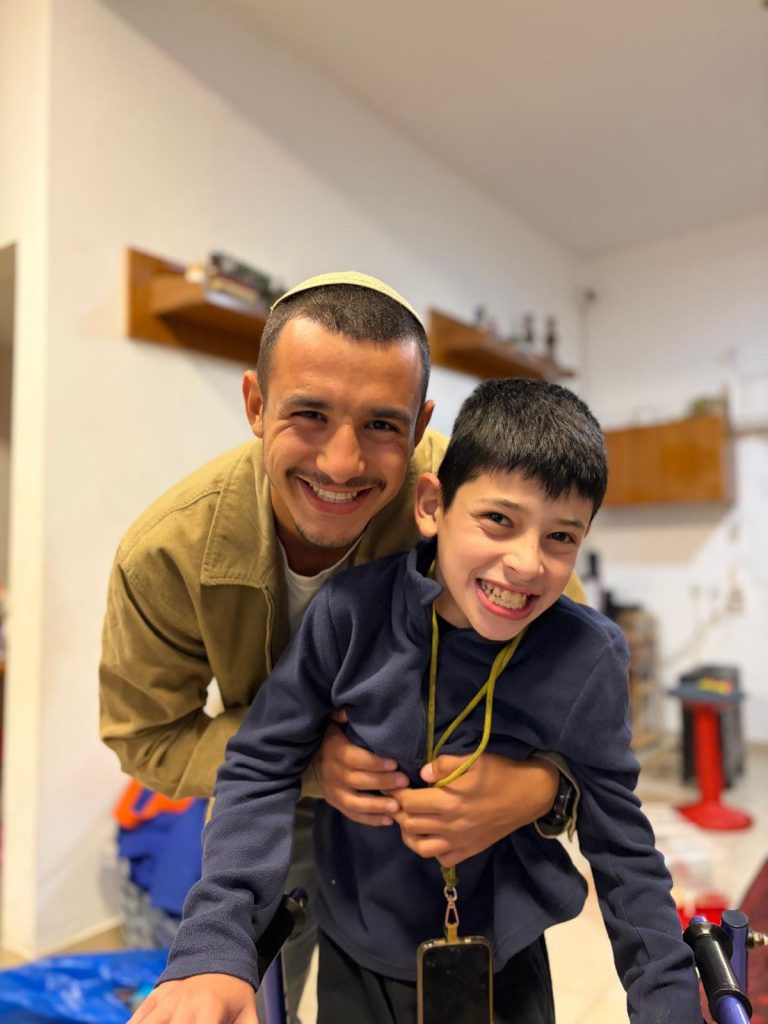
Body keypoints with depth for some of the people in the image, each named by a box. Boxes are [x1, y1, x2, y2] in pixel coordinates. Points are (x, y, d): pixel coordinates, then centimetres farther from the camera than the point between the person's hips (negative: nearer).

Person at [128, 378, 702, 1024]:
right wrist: (215, 947, -22)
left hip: (502, 972, 1)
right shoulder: (353, 612, -23)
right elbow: (262, 769, -15)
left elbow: (622, 849, -9)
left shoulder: (587, 662, -21)